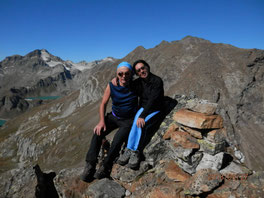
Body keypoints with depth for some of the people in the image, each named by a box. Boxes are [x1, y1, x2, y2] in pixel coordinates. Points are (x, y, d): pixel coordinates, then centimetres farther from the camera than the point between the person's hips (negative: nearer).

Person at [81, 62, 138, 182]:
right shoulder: (111, 86, -10)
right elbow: (103, 104, -3)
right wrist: (102, 121, -15)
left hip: (129, 120, -3)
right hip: (114, 117, 3)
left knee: (117, 140, -27)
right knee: (97, 134, -19)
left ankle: (106, 167, -6)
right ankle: (90, 165, -10)